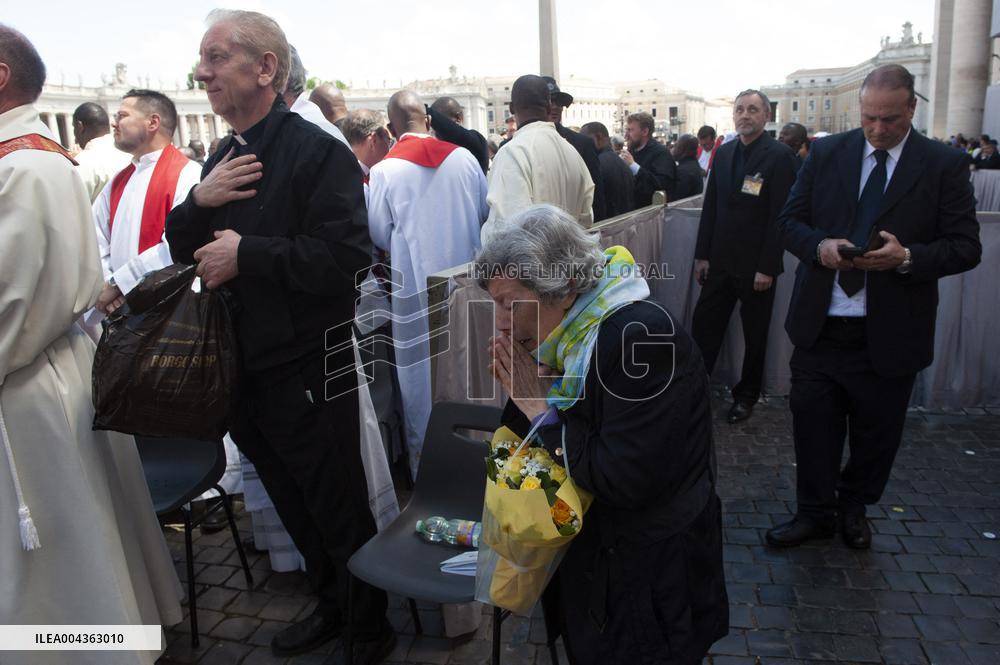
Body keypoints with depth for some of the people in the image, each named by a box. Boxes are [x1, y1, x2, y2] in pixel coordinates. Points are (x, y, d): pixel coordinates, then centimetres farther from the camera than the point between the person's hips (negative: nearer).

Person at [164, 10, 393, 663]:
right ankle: (331, 606, 42)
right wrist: (199, 201, -7)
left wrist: (246, 254, -20)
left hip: (309, 371, -8)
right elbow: (182, 250, 13)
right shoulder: (225, 157, 11)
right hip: (245, 368, 8)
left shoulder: (318, 151, -15)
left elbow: (346, 255, -26)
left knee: (340, 510, 6)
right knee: (295, 507, 21)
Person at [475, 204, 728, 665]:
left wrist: (543, 410, -24)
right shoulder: (562, 334, -3)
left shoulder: (644, 338, -28)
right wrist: (521, 398, -13)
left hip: (649, 572, -7)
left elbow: (621, 481, -30)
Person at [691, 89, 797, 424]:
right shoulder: (724, 153, 8)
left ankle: (746, 396, 26)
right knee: (703, 325, 5)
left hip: (756, 266, -4)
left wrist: (767, 267, -16)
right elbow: (710, 206, 8)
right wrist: (702, 254, 5)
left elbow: (780, 215, -13)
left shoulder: (779, 155, -9)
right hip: (720, 261, 5)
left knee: (755, 335, 11)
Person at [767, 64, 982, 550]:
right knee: (812, 423, 9)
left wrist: (907, 257, -22)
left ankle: (854, 505, 39)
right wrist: (819, 245, -15)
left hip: (890, 332, -1)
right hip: (820, 323, 1)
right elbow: (790, 221, 5)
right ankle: (814, 513, 28)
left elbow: (966, 247, -4)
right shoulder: (826, 153, 3)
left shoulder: (945, 165, -3)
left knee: (876, 432, 15)